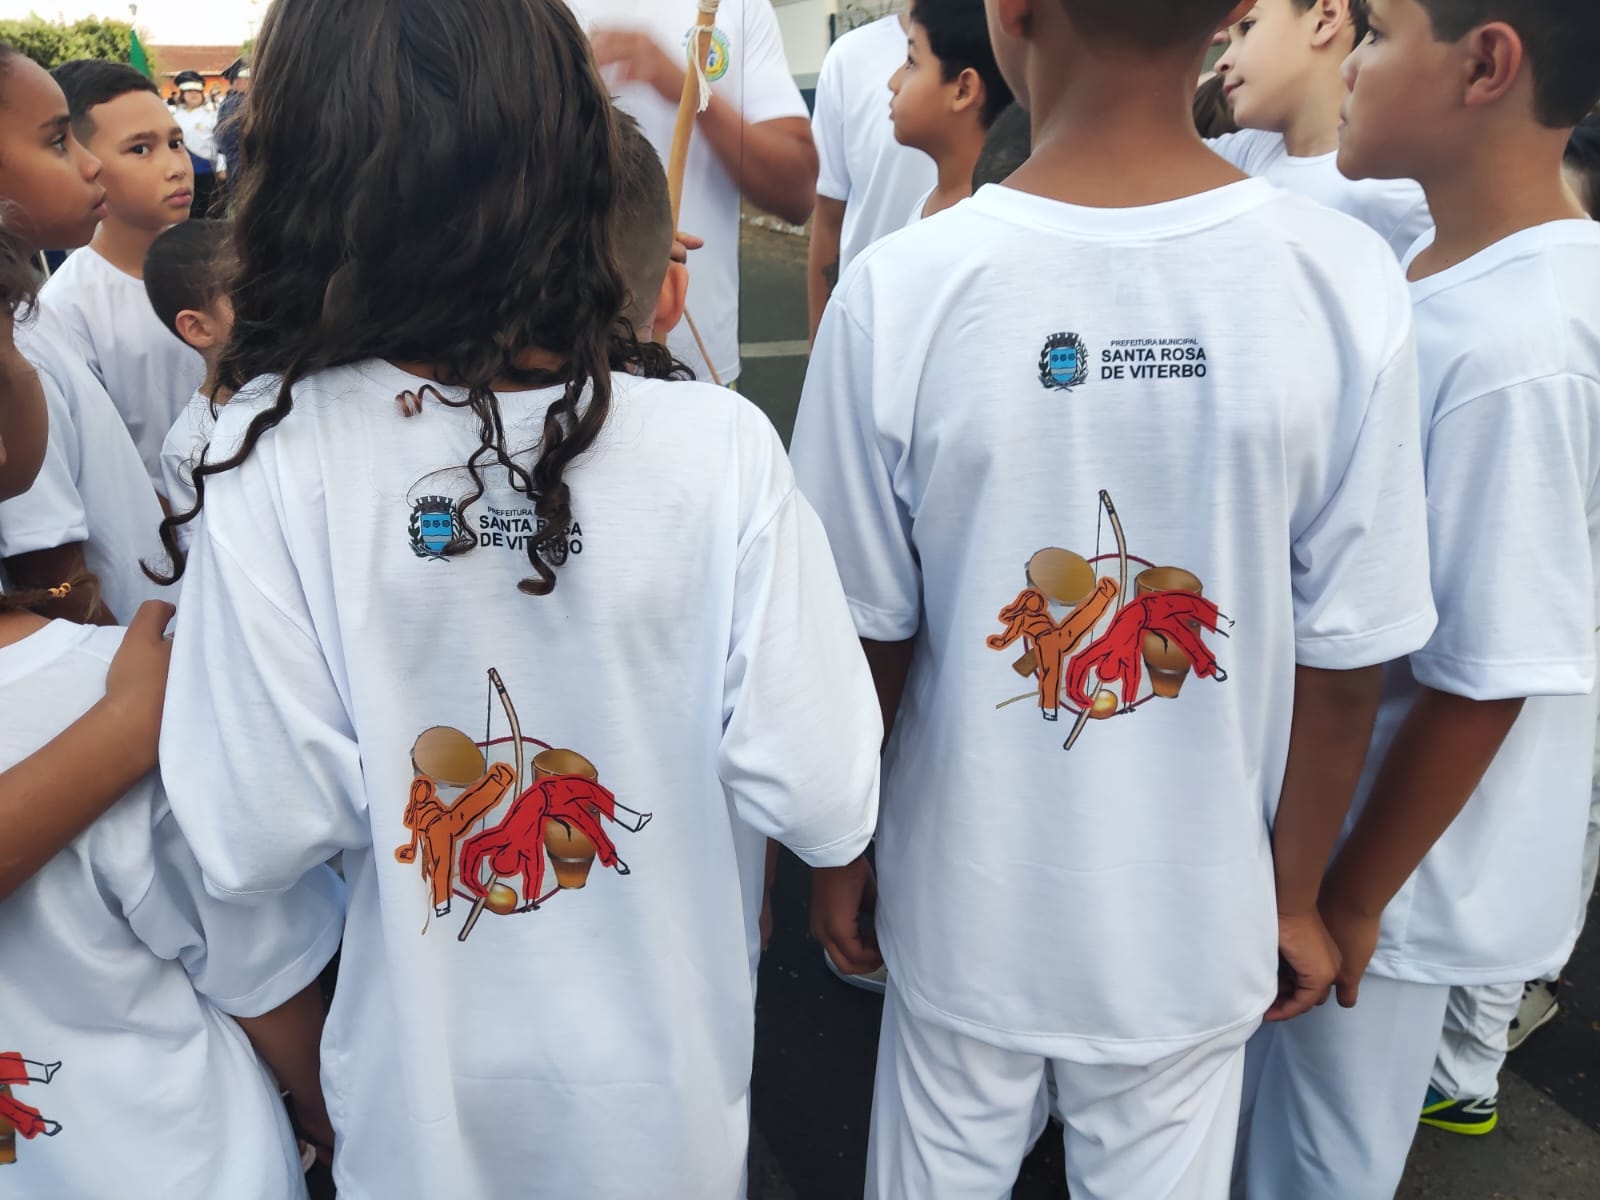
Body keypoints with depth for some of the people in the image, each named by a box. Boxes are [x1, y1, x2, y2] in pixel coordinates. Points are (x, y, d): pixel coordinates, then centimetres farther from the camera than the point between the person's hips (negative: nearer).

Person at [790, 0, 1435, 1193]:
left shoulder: (900, 290, -21)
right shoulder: (1349, 283, -17)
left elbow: (863, 639, -11)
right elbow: (1347, 660, -9)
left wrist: (837, 852, 7)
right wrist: (1298, 899, 8)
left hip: (969, 908, 0)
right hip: (1198, 923, 1)